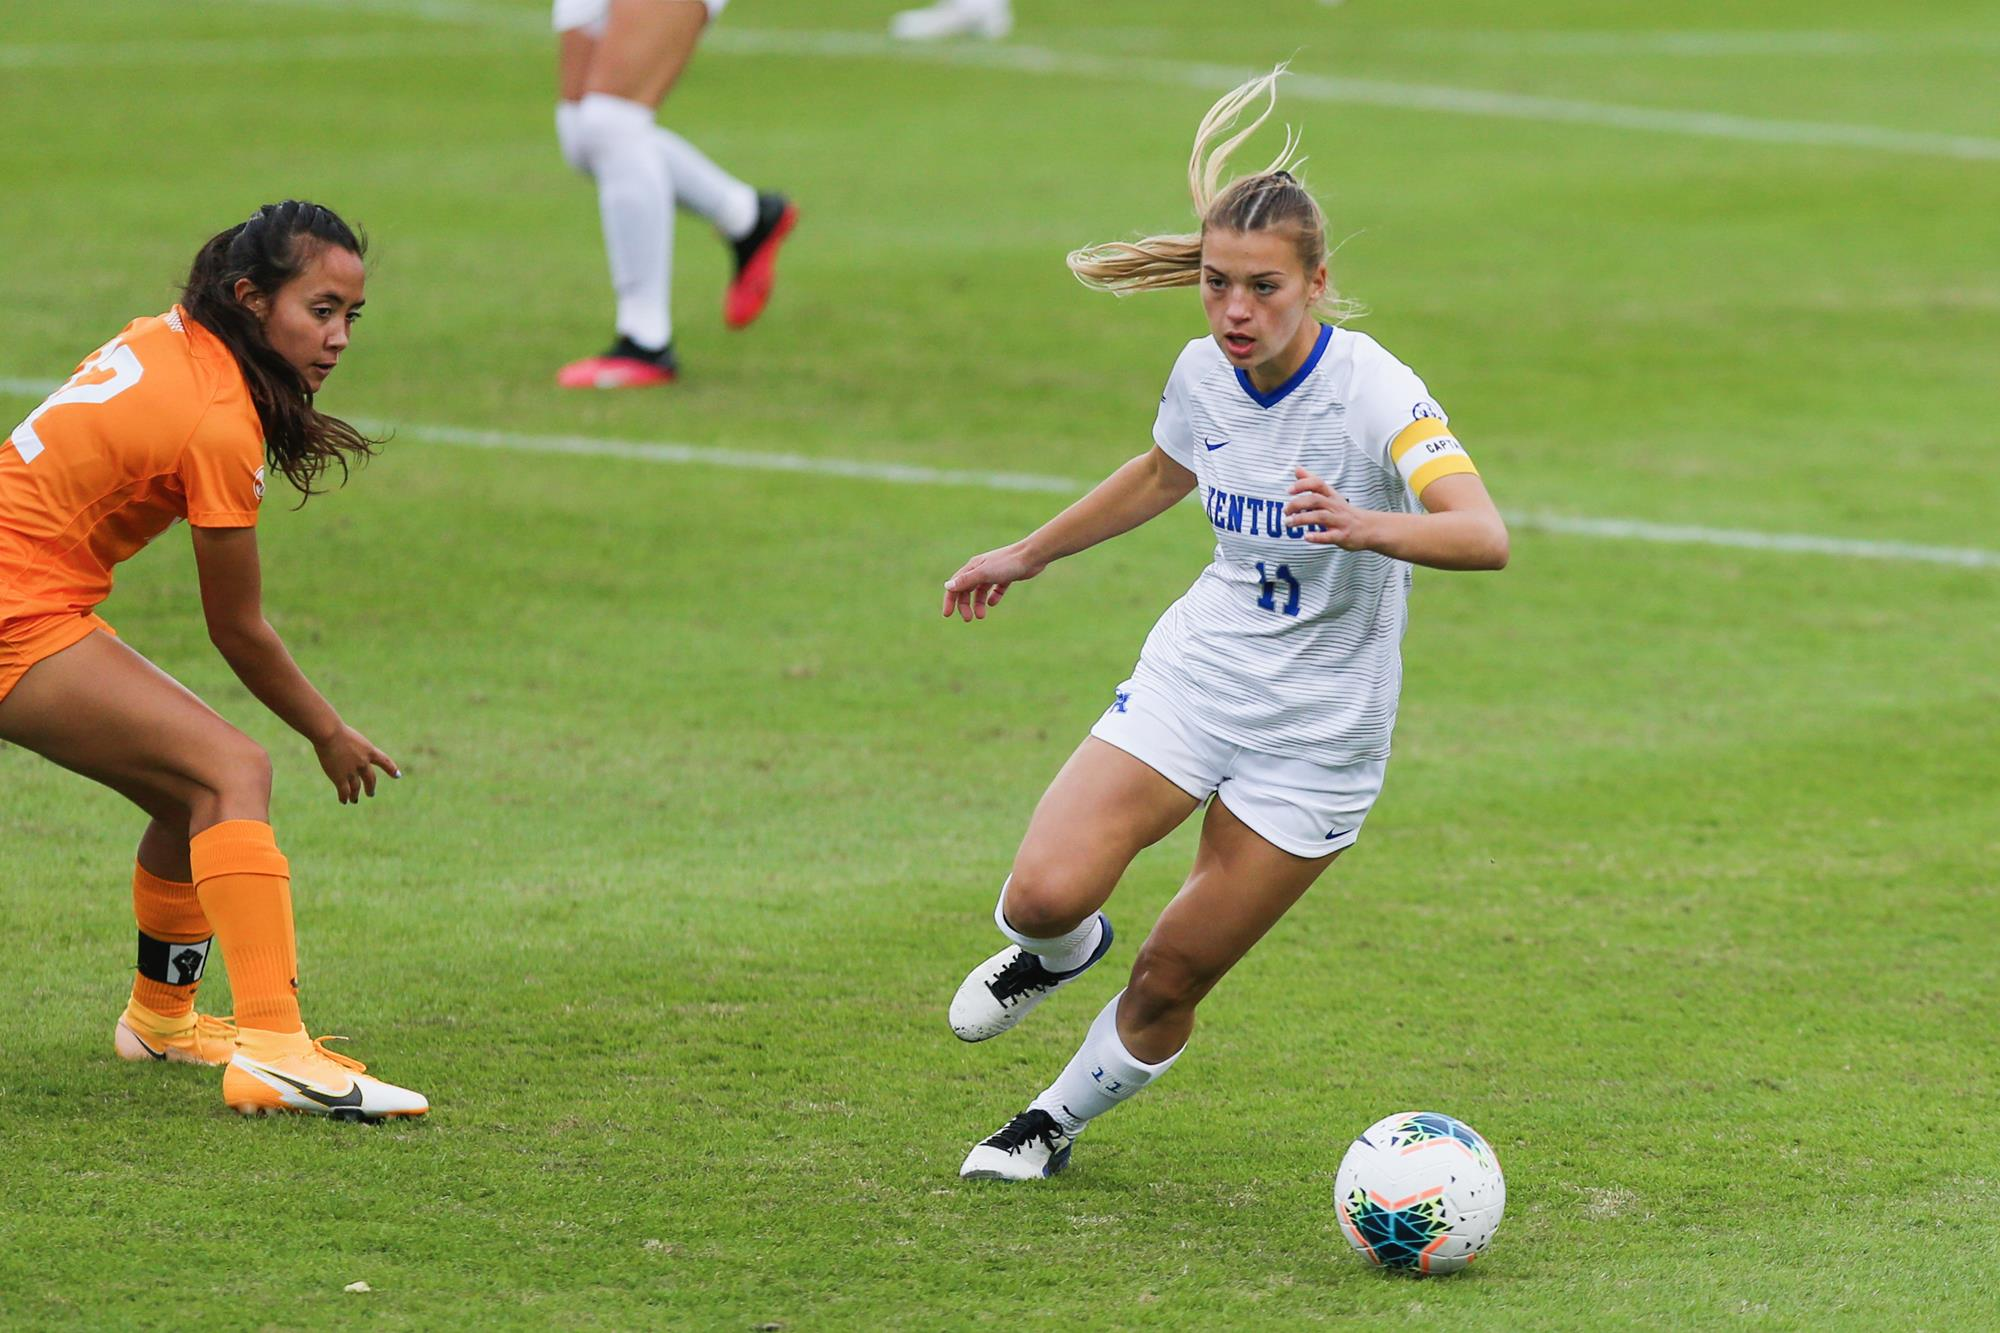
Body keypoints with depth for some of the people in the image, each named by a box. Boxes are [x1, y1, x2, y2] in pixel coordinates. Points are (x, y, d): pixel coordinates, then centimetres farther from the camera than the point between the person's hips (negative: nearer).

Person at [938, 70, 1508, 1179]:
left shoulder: (1375, 393, -22)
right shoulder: (1204, 375, -4)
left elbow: (1484, 536, -37)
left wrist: (1369, 526, -57)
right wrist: (1027, 556, 30)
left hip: (1316, 730, -4)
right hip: (1194, 673, 4)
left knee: (1172, 978, 2)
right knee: (1045, 893, -17)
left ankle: (1060, 1119, 31)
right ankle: (1056, 953, 21)